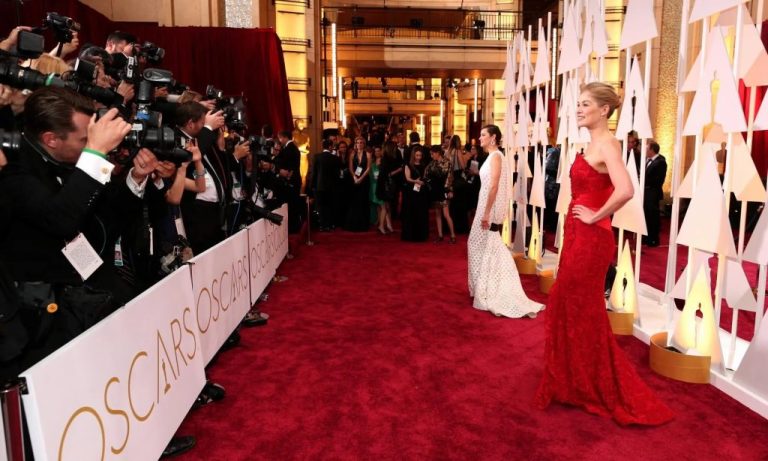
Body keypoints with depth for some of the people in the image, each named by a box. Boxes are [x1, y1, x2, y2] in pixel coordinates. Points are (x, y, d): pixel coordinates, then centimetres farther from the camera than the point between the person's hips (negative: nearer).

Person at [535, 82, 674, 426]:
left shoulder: (607, 143, -16)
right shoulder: (594, 143, 13)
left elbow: (625, 191, -32)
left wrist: (595, 217, -19)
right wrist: (583, 218, 14)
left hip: (590, 239, -10)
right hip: (578, 236, 10)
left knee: (583, 312, 3)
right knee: (569, 308, 17)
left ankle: (603, 390, 22)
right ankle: (576, 382, 33)